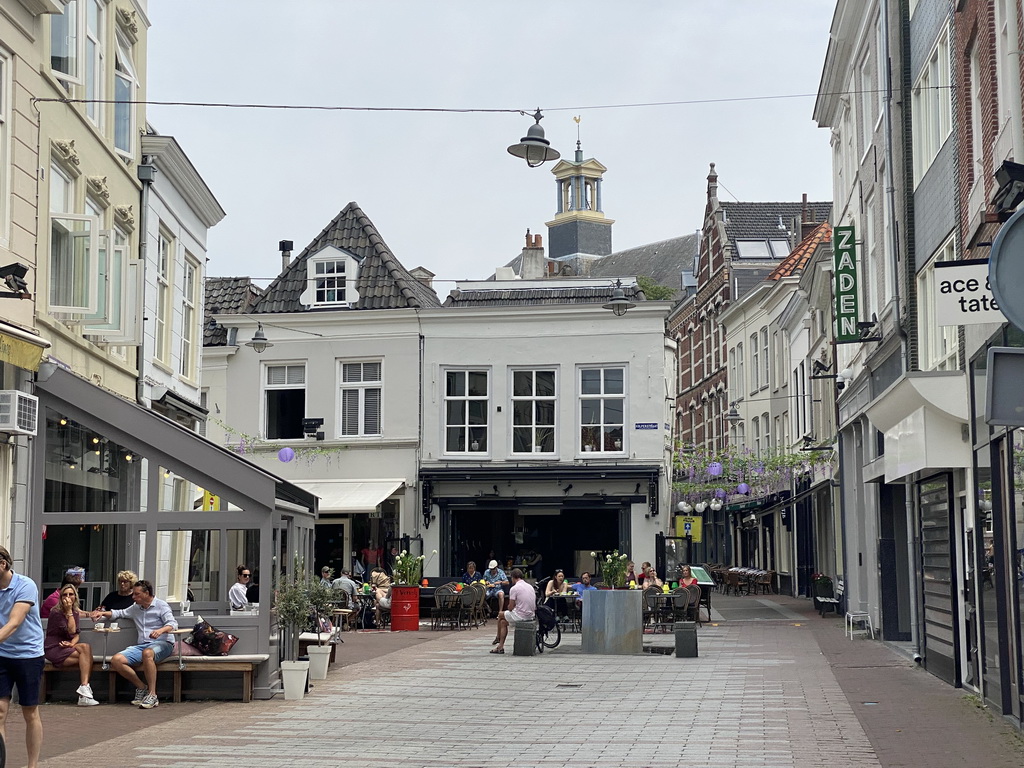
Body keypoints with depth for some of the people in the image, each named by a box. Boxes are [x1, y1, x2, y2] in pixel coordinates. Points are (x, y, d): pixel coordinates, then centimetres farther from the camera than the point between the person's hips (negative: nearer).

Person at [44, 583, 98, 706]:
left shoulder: (76, 613, 13)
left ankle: (84, 688, -36)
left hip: (67, 647, 6)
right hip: (54, 649, -6)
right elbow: (71, 632, -14)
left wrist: (72, 643, -14)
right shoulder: (56, 613, -8)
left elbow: (77, 634, 7)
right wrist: (69, 611, -15)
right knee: (87, 656, -25)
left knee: (85, 647, -27)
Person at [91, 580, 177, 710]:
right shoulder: (135, 608, 23)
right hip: (142, 645, 6)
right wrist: (103, 613, 18)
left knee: (147, 653, -42)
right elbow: (120, 613, 37)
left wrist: (161, 630, -34)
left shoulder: (161, 606, 2)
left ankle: (152, 695, -37)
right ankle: (141, 688, -6)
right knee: (116, 660, -18)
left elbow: (173, 624, -11)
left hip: (162, 643, -6)